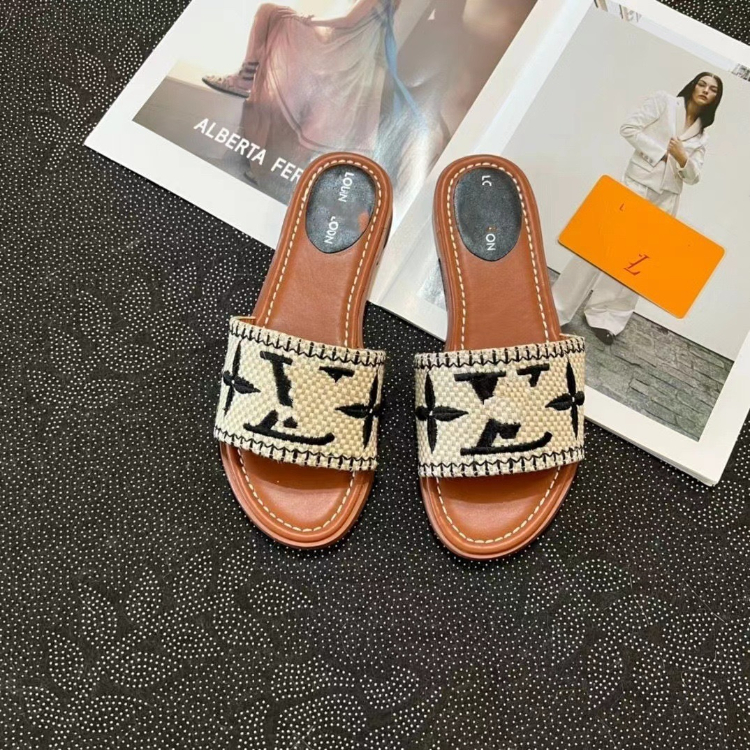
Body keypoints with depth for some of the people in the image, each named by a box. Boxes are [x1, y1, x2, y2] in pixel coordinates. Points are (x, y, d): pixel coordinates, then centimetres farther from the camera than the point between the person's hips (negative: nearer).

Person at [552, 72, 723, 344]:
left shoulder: (702, 134, 17)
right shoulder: (664, 101, 5)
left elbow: (693, 176, 12)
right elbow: (629, 128, -5)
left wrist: (682, 158, -9)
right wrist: (659, 152, -11)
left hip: (666, 200, 5)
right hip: (637, 185, -5)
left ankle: (604, 315, 6)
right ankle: (557, 307, -4)